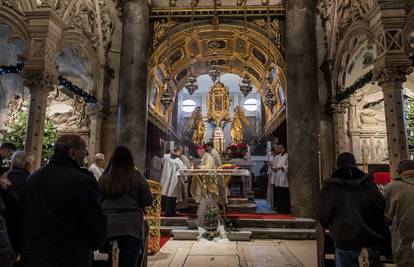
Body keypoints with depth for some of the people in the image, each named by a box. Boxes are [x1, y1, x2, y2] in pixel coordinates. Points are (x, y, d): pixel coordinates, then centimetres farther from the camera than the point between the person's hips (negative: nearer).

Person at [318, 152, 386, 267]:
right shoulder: (368, 183, -1)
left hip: (345, 241, -3)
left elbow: (323, 217, -6)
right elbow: (383, 207, 6)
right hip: (370, 240, 3)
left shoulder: (330, 188, -9)